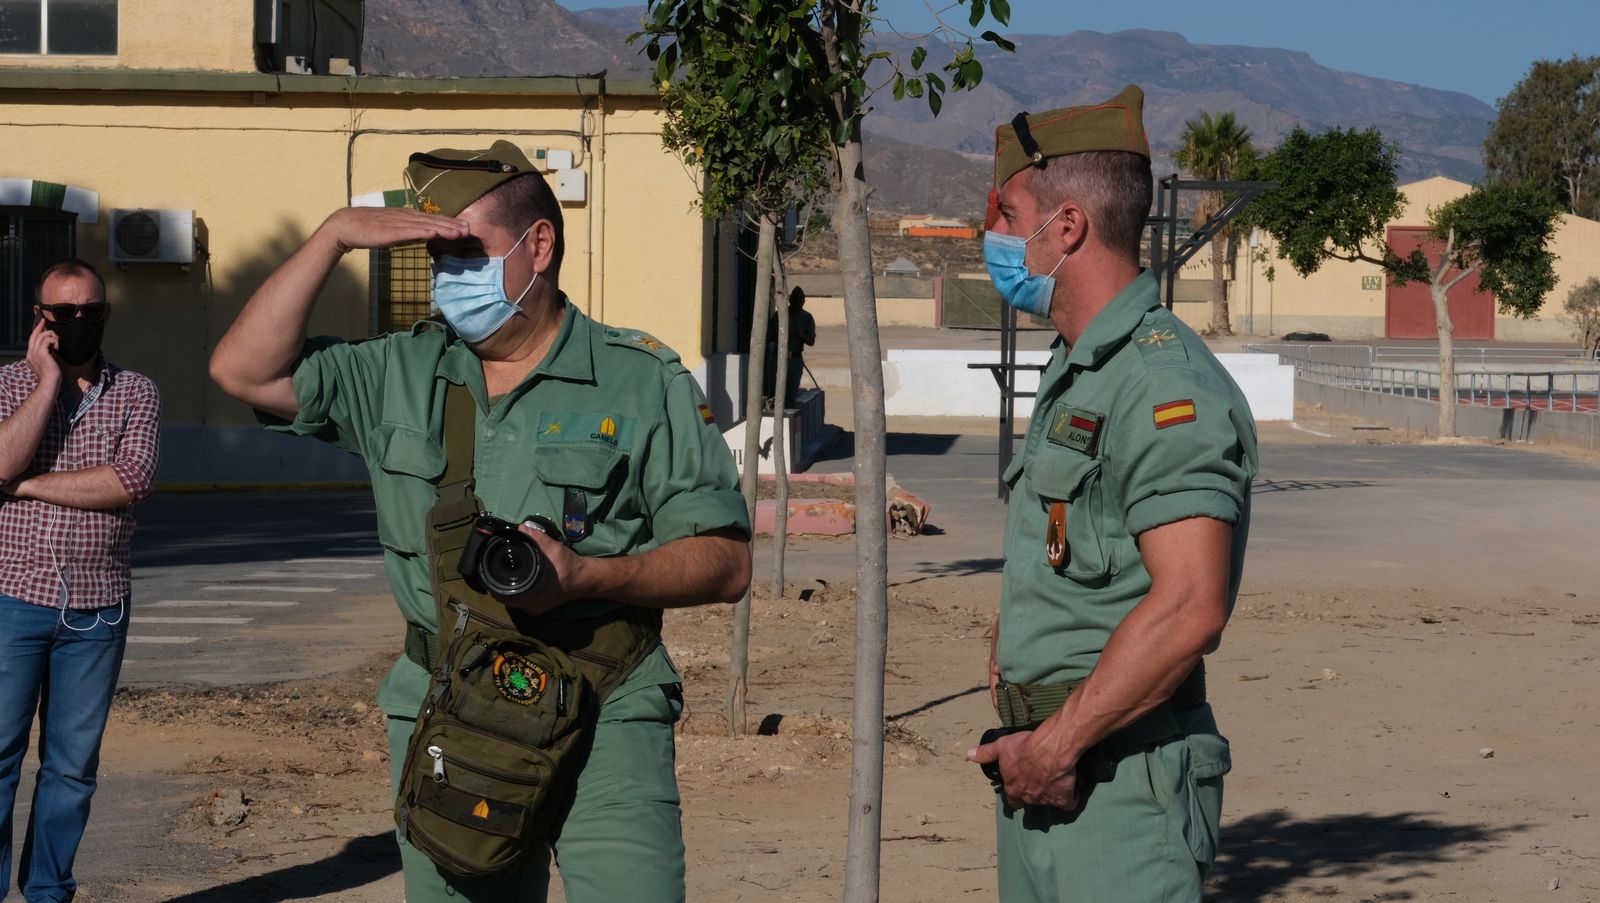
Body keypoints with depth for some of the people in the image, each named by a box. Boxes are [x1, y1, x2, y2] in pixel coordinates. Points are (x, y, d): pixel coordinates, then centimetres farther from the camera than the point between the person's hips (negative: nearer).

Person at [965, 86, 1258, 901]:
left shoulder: (1167, 385, -16)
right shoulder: (1074, 377, 16)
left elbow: (1190, 609, -26)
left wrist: (1058, 744, -20)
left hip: (1120, 781, -10)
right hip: (1042, 771, 10)